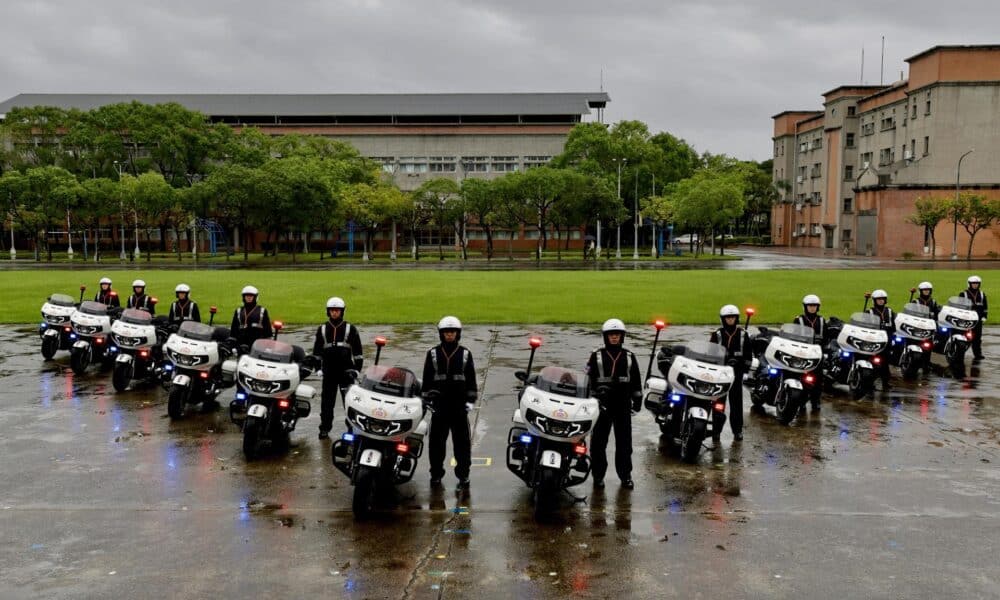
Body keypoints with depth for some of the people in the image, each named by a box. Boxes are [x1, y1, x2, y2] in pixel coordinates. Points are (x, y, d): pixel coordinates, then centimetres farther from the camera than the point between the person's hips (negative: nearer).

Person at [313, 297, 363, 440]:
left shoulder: (350, 329, 2)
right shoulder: (322, 330, 9)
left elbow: (357, 351, 3)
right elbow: (316, 350, 14)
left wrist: (358, 368, -2)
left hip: (346, 371, -2)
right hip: (329, 371, 2)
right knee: (327, 401, 5)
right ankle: (325, 428, 12)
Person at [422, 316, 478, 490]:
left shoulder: (465, 354, 5)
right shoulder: (433, 353, 5)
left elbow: (471, 378, 8)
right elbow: (427, 378, 8)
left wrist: (471, 400, 2)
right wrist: (428, 398, 3)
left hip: (459, 404, 0)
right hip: (439, 403, 0)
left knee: (462, 441, 2)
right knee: (437, 440, 6)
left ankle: (463, 474, 10)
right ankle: (436, 473, 17)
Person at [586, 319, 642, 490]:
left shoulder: (629, 357, 8)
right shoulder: (596, 356, 2)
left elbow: (636, 381, 13)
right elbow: (588, 379, 3)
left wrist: (637, 400, 8)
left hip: (623, 406, 2)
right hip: (602, 405, -1)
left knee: (624, 442, 6)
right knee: (598, 442, 2)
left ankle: (625, 475, 17)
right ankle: (598, 475, 12)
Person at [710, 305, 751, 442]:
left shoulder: (743, 334, 6)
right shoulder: (717, 334, 0)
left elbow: (748, 353, 10)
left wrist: (745, 367, 1)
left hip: (737, 371, 1)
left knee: (736, 401, 7)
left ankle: (737, 429, 16)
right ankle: (716, 430, 4)